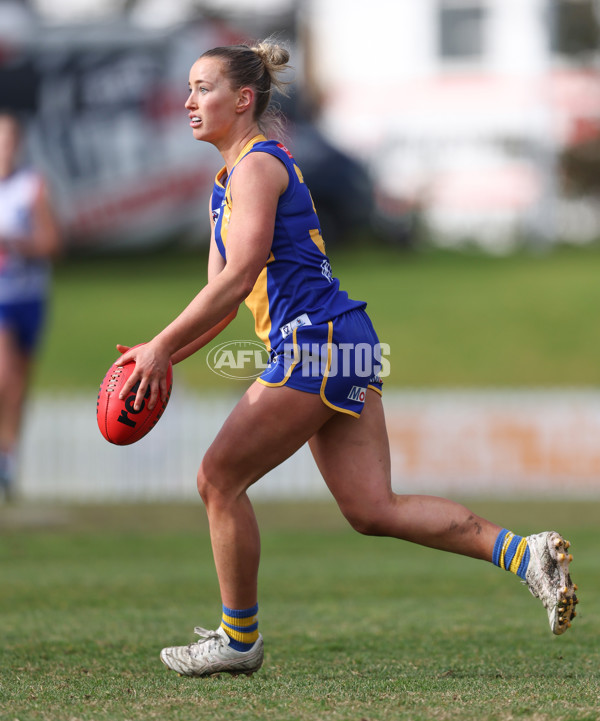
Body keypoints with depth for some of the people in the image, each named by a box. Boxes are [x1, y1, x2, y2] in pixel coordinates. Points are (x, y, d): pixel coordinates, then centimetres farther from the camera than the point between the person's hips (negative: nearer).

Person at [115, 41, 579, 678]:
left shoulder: (257, 166, -8)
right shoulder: (228, 180, 22)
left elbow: (236, 280, -17)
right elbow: (223, 296, 22)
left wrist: (161, 347, -15)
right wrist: (165, 357, 11)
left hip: (316, 340, -10)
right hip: (333, 346, 10)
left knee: (219, 480, -2)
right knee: (373, 509, 2)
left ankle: (239, 639, 8)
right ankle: (526, 554, -3)